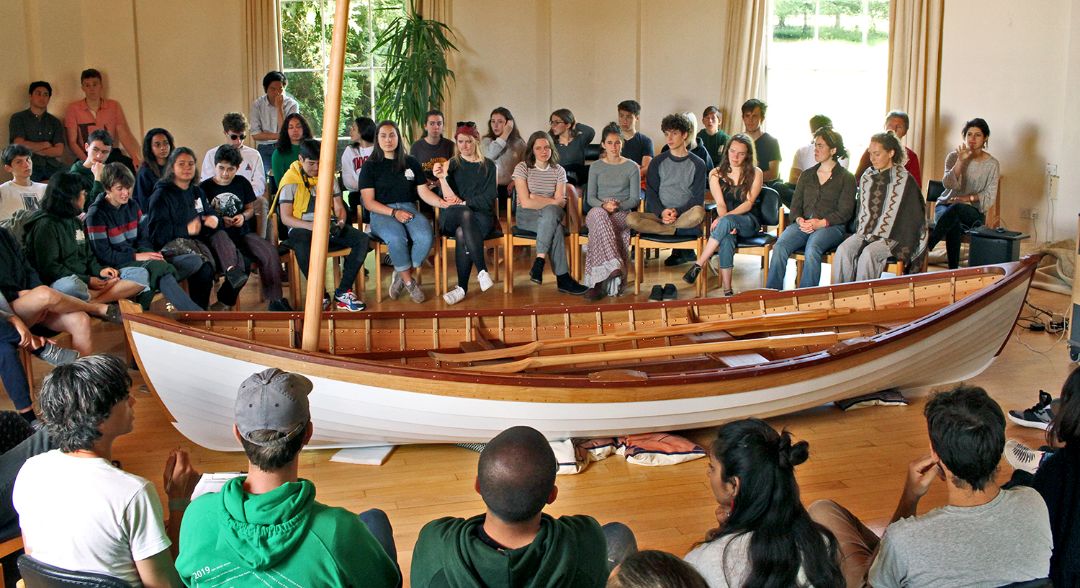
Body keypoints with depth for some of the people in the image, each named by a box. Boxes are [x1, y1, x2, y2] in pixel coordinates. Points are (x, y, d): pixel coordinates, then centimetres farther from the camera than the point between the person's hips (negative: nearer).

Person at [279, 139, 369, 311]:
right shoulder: (290, 180, -2)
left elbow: (339, 207, 15)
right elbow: (285, 217, -7)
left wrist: (340, 222, -9)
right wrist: (310, 226, -23)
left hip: (329, 227, 5)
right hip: (302, 228, -5)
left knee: (362, 239, -22)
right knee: (302, 247, -41)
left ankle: (343, 291, -16)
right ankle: (320, 295, -22)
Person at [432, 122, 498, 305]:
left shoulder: (487, 165, 11)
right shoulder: (451, 165, 11)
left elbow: (489, 198, 1)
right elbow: (450, 199, -1)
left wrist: (464, 202, -10)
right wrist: (442, 177, -16)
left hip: (482, 216, 0)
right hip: (452, 217, 0)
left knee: (462, 234, -35)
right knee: (466, 214, -37)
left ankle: (462, 288, -31)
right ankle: (482, 271, -42)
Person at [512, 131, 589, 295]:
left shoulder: (559, 171, 8)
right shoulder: (522, 168, -2)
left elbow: (561, 203, -1)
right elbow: (525, 203, -11)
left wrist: (537, 199, -11)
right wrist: (551, 202, -9)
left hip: (552, 215, 3)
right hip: (526, 216, -3)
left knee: (551, 212, -38)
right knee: (556, 228, -35)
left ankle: (539, 262, -38)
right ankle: (562, 278, -37)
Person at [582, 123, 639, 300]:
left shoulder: (632, 167, 9)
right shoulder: (596, 167, 14)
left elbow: (635, 199, 3)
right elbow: (590, 197, 7)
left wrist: (618, 205, -17)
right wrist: (604, 205, -15)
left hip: (623, 214, -1)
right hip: (598, 212, 1)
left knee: (598, 227, -36)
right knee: (598, 213, -39)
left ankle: (597, 283, -38)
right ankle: (614, 265, -49)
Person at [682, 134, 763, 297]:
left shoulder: (755, 173, 3)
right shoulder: (716, 174, 8)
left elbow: (748, 203, -8)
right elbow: (720, 203, -3)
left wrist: (725, 218, -24)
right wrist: (727, 226, -24)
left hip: (748, 222, -1)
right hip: (725, 222, 1)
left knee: (726, 222, -37)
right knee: (726, 237, -37)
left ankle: (698, 265, -34)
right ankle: (727, 290, -41)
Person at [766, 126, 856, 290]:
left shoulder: (846, 178, 9)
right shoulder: (806, 175, 24)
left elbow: (845, 212, -1)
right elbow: (795, 204, 17)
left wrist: (820, 223, -15)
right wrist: (800, 220, -6)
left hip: (831, 226, -4)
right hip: (803, 225, 4)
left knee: (812, 249, -37)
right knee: (780, 246, -28)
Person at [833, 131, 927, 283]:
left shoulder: (905, 180, -3)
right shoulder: (867, 177, 15)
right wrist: (862, 232, 2)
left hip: (892, 236, -5)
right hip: (866, 232, 5)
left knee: (868, 254, -34)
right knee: (843, 250, -25)